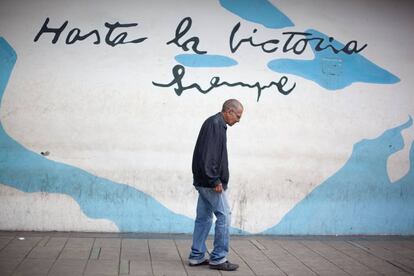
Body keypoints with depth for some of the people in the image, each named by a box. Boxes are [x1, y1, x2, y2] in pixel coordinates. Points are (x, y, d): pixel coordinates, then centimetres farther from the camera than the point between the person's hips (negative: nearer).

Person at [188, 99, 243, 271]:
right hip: (210, 182, -10)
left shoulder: (215, 123, 18)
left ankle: (196, 256, 17)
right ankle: (218, 258, 0)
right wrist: (215, 180, -21)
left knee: (204, 218, 12)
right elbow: (209, 155, -22)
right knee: (224, 215, -5)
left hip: (204, 182, 10)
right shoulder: (215, 123, -13)